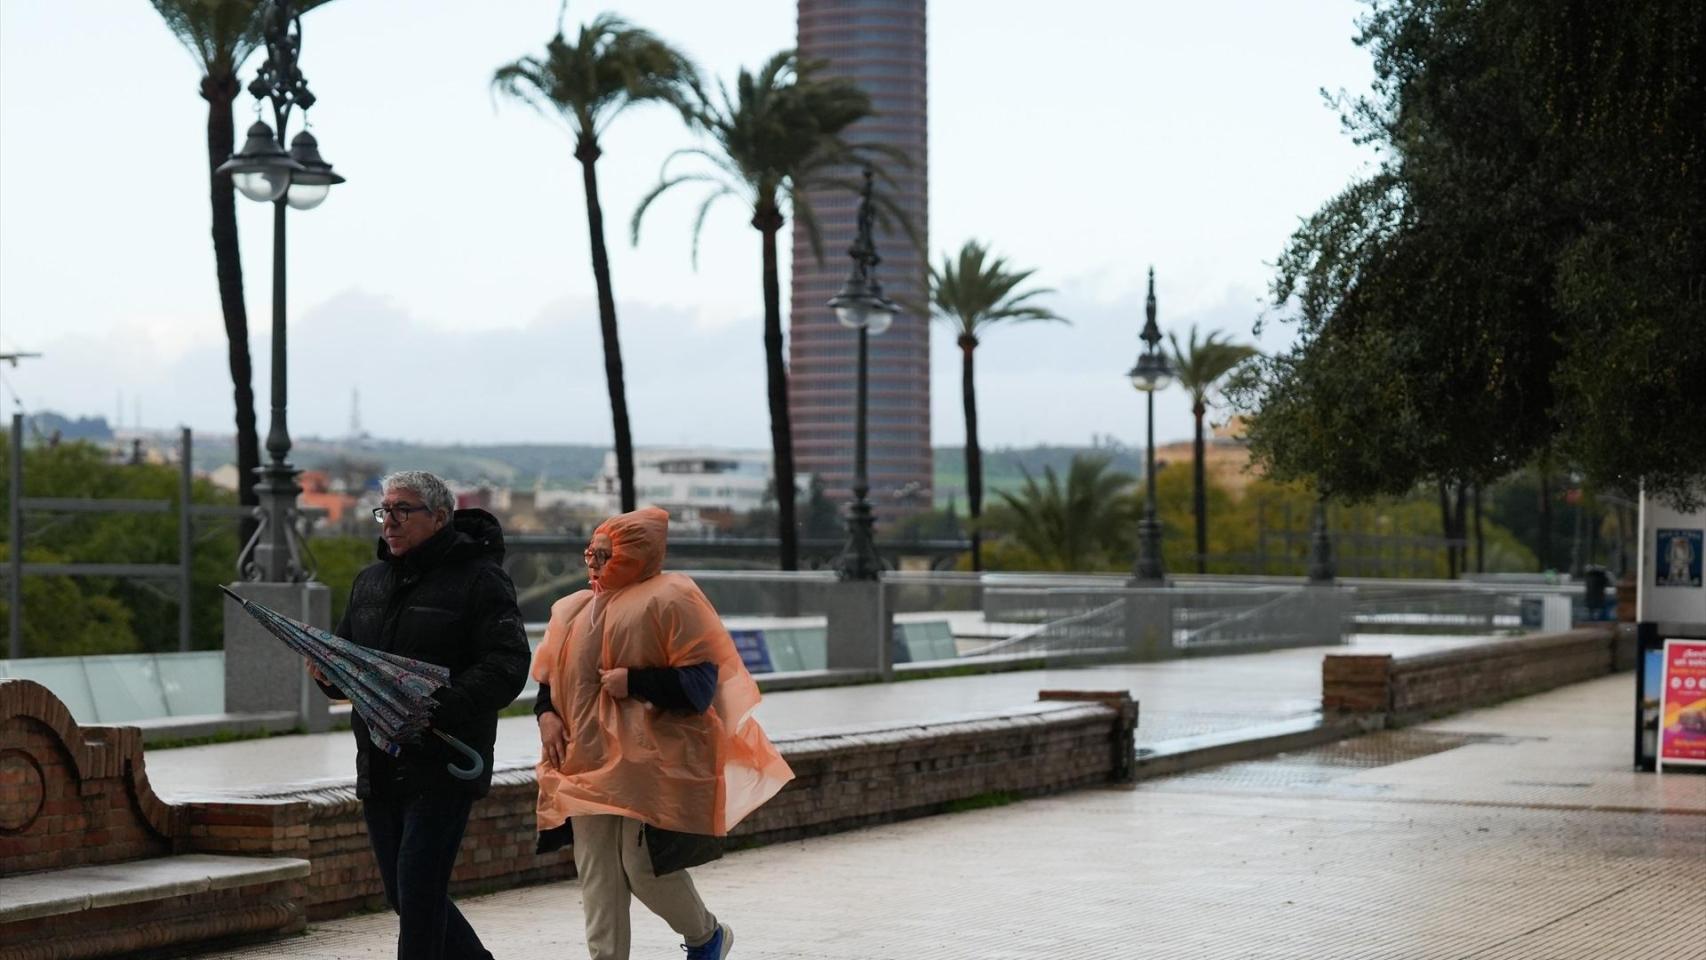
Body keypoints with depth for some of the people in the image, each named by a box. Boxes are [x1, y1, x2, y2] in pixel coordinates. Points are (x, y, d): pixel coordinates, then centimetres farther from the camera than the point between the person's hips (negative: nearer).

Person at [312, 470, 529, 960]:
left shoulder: (478, 579, -6)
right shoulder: (369, 582, 16)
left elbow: (506, 667, -16)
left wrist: (437, 706, -27)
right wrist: (329, 672, -3)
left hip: (444, 767, -7)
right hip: (378, 767, 7)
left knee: (419, 896, -10)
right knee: (404, 896, 13)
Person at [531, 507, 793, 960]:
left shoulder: (669, 599, -7)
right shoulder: (575, 610, 16)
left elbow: (701, 680, -11)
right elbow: (551, 675, 23)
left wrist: (633, 682, -19)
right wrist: (547, 714, 3)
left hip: (650, 763, -7)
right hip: (588, 763, 7)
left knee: (644, 865, -7)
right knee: (597, 873, 3)